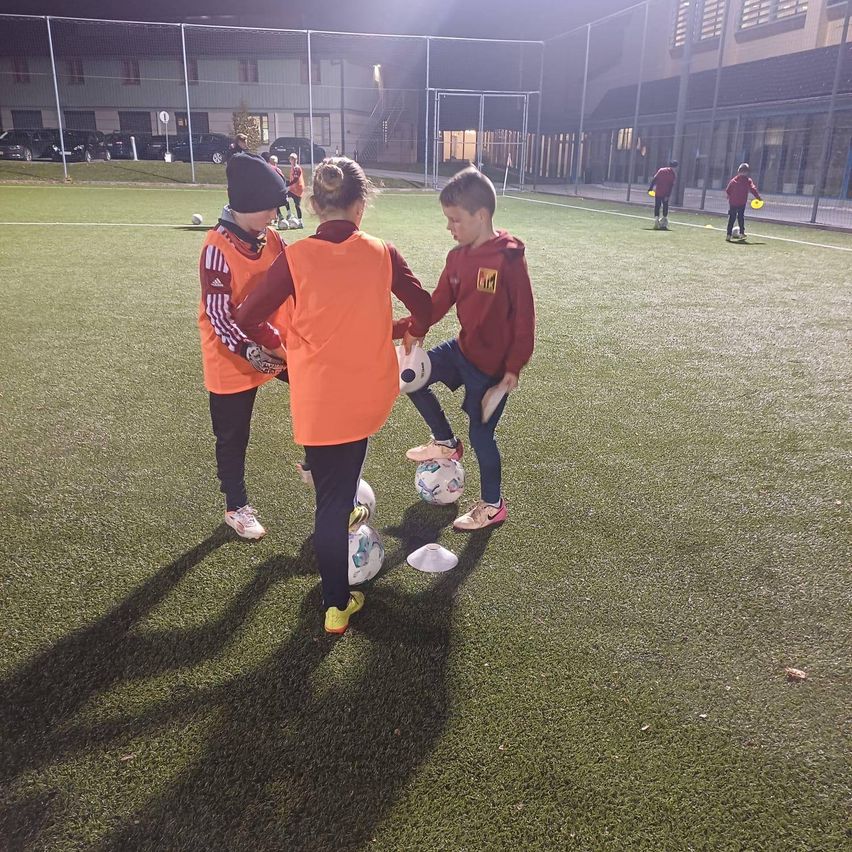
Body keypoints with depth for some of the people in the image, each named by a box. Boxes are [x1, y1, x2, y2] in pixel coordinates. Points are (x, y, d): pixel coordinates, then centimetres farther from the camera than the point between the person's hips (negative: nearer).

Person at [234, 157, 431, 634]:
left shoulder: (295, 259, -12)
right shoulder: (382, 254, -5)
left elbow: (247, 319, -3)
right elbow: (423, 308, 6)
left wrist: (284, 344, 17)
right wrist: (412, 332, 29)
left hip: (319, 399, -2)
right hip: (371, 394, 2)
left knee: (330, 496, 10)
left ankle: (337, 608, 21)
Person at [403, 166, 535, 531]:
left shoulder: (509, 258, -21)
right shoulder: (458, 256, -1)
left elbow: (524, 316, -17)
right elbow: (438, 303, 4)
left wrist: (513, 367, -17)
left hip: (493, 364, -7)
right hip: (463, 349, 7)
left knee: (481, 433, 3)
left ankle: (493, 505, 25)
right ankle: (446, 442, 24)